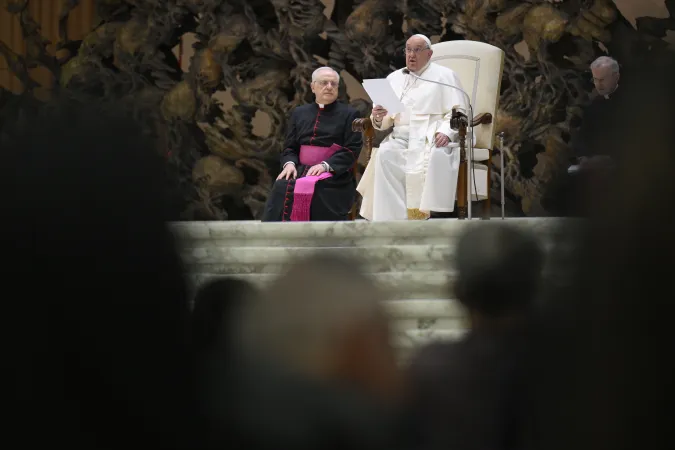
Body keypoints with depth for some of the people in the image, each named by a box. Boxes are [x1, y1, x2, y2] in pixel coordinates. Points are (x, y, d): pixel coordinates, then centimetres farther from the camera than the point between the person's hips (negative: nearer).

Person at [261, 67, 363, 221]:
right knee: (282, 189, -29)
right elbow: (290, 147, 18)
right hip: (301, 170, 4)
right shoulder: (299, 113, 20)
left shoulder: (349, 114, 7)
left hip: (333, 175, -3)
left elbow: (352, 150, -3)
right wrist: (289, 163, -6)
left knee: (310, 190, -35)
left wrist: (325, 165, -17)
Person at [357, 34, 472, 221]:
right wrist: (378, 118, -6)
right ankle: (393, 219, -35)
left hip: (432, 137, -3)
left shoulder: (444, 76, 13)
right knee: (385, 154, -30)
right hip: (401, 138, 3)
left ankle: (424, 213, -38)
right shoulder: (394, 78, 25)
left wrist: (446, 132, -18)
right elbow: (386, 121, 20)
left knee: (435, 156, -38)